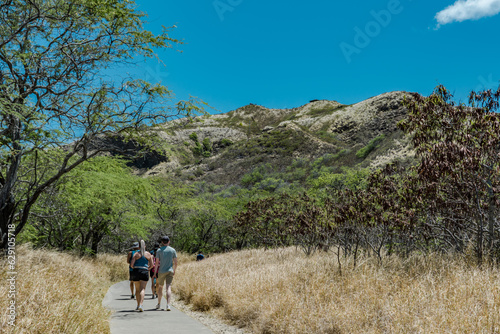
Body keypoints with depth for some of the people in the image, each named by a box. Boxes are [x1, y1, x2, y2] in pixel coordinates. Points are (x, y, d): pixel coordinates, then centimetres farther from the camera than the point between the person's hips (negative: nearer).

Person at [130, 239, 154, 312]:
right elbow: (151, 265, 4)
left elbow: (131, 264, -5)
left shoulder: (136, 254, 1)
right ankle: (141, 305, -22)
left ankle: (138, 305, 20)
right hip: (144, 272, -1)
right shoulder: (148, 254, 4)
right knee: (142, 289, -5)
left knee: (137, 289, 14)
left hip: (136, 272, 1)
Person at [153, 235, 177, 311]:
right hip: (170, 271, 0)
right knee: (168, 287, -6)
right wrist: (174, 271, 18)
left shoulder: (159, 250, -2)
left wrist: (155, 272, 2)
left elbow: (157, 262, -6)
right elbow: (175, 262, 4)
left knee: (160, 287, 17)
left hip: (161, 271, 0)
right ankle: (168, 305, -19)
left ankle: (159, 304, 28)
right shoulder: (173, 250, 3)